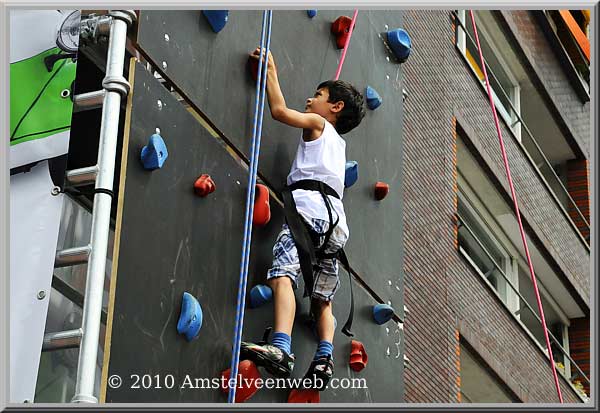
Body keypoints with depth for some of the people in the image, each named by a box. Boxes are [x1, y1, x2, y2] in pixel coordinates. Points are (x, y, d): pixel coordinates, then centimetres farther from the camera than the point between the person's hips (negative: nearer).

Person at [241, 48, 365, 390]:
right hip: (335, 219, 8)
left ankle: (280, 348, -44)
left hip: (311, 205, -8)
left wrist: (270, 69, 17)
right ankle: (325, 357, -9)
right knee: (322, 298, 9)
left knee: (283, 274, -25)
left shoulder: (317, 124, 16)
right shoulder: (338, 142, 35)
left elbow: (280, 110, 5)